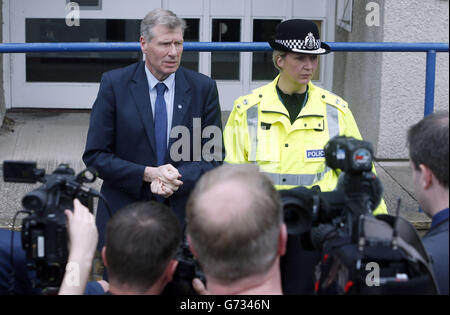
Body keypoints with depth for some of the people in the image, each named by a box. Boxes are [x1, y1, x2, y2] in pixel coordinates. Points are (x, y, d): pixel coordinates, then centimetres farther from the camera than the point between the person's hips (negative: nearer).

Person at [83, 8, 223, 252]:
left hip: (182, 214, 1)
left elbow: (213, 157, 3)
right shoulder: (114, 84, -2)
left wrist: (179, 178, -16)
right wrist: (147, 174, -16)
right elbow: (95, 155, -4)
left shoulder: (204, 88, 2)